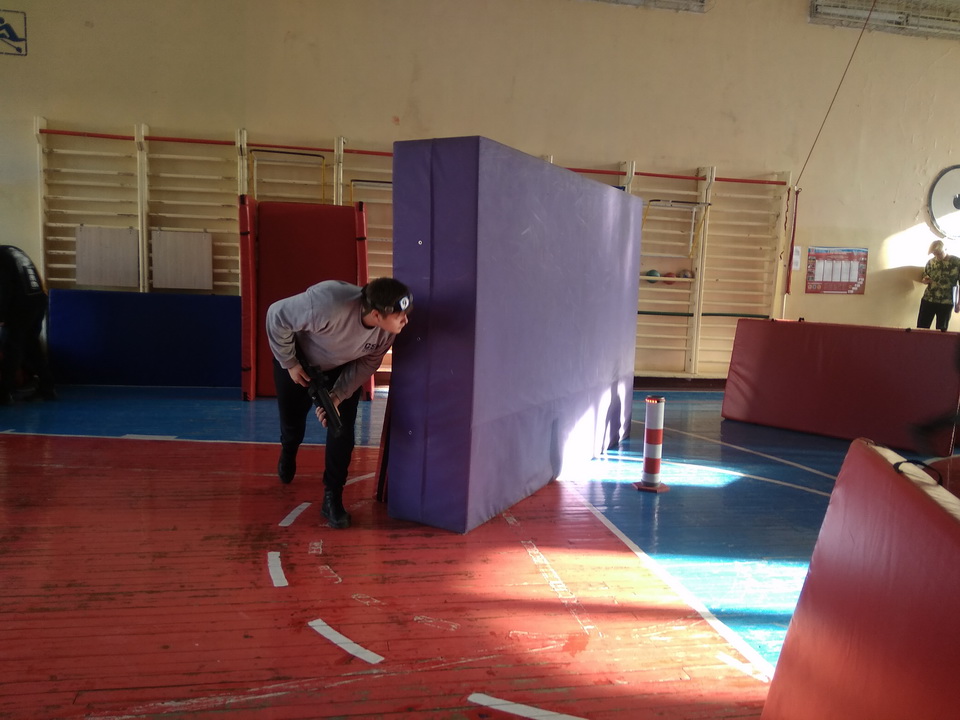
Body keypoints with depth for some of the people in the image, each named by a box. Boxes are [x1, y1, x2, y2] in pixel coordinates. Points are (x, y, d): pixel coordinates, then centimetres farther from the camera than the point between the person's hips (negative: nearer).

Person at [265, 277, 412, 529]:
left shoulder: (387, 329, -30)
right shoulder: (328, 305, -47)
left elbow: (367, 363, -13)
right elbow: (277, 316, -31)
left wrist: (338, 395, -24)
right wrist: (290, 363, -22)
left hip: (341, 368, 3)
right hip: (297, 360, -2)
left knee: (343, 430, -8)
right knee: (292, 422, 15)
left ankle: (332, 497, 9)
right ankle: (287, 455, 53)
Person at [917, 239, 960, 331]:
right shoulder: (930, 262, 6)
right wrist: (925, 280, -6)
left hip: (946, 303, -3)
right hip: (928, 300, 3)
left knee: (941, 331, 4)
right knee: (921, 328, 0)